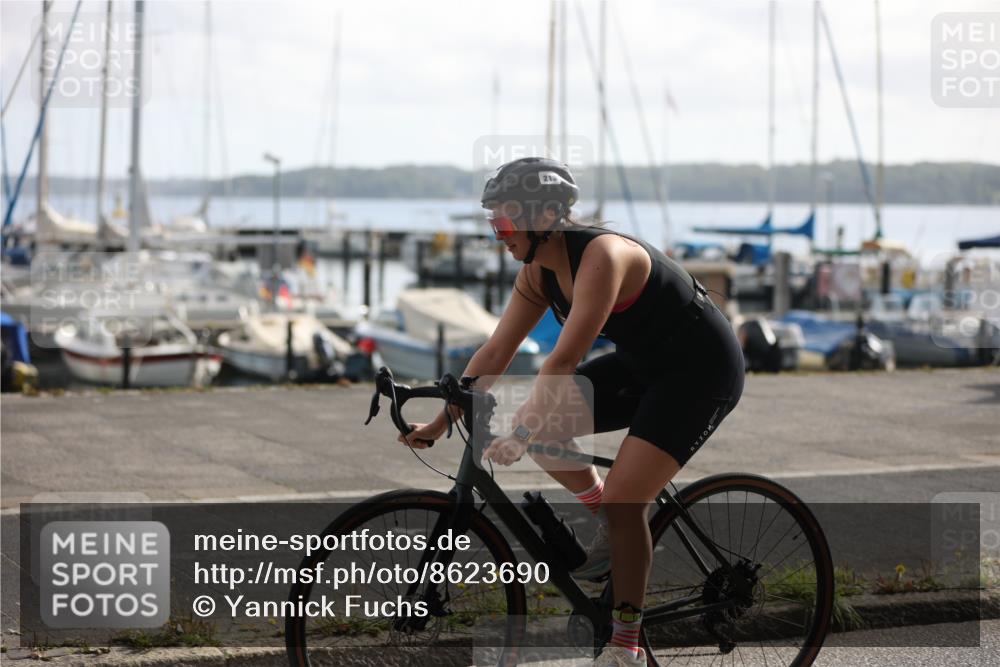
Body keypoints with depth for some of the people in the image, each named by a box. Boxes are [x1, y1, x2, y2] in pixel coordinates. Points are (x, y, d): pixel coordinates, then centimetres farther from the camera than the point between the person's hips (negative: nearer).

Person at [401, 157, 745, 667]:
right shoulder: (538, 272, -3)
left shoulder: (601, 256, -29)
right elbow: (495, 352, 1)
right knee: (538, 422, -7)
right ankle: (608, 527, 12)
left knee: (623, 500, -17)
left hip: (701, 370, -8)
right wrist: (439, 423, -2)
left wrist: (519, 434, -40)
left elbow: (564, 361, -36)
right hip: (642, 365, 8)